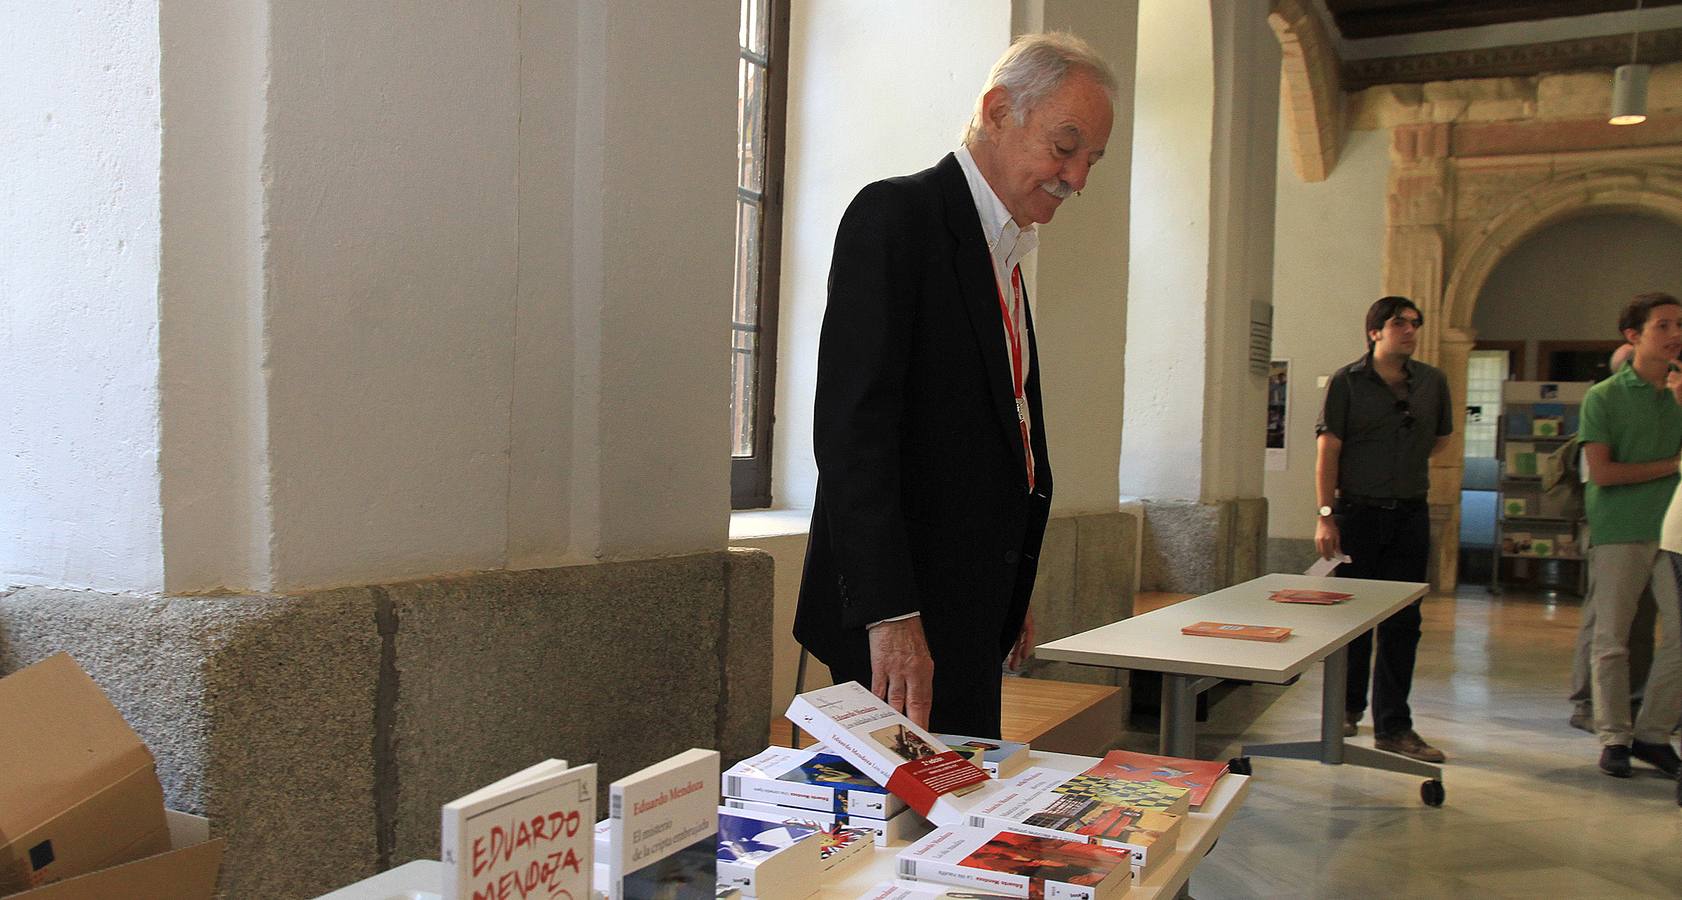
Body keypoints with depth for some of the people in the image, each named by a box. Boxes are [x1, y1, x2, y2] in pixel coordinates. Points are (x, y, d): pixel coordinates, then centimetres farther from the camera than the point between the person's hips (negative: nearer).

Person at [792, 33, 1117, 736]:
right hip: (897, 614, -8)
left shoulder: (1004, 252, 18)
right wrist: (890, 613, -27)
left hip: (973, 614, 9)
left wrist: (1014, 594, 20)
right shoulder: (895, 216, -10)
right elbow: (851, 426, -20)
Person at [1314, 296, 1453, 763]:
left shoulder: (1432, 382, 7)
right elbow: (1328, 451, -8)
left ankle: (1393, 726, 7)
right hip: (1356, 514, -3)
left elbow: (1441, 438, 24)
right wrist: (1326, 516, -13)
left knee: (1402, 623, 1)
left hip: (1409, 516, 3)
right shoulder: (1346, 381, -4)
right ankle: (1348, 707, 25)